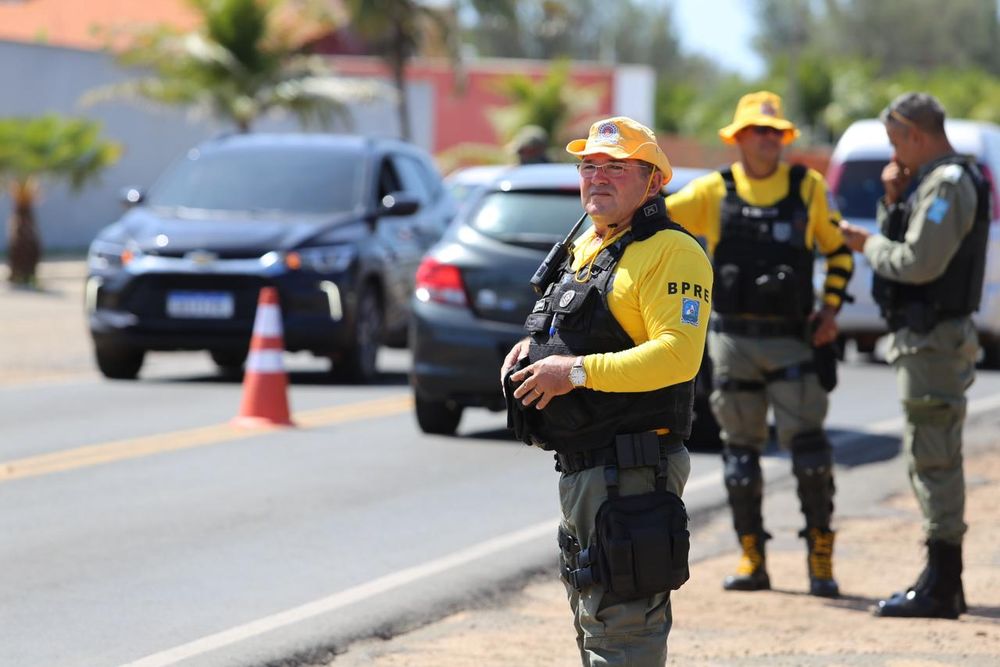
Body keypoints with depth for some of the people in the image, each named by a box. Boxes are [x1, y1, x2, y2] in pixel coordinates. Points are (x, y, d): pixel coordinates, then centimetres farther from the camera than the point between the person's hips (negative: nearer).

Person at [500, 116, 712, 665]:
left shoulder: (670, 252, -12)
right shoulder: (584, 248, 19)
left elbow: (677, 354, -24)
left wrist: (577, 371, -23)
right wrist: (533, 350, 10)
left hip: (631, 473, -10)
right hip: (579, 470, 10)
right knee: (591, 619, 19)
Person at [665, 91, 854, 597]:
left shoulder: (808, 187, 5)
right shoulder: (714, 191, 4)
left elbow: (839, 251, 14)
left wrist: (830, 309, 3)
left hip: (790, 339, -1)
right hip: (732, 338, 1)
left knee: (807, 442, -10)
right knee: (740, 448, 6)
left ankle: (820, 555, 2)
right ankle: (752, 559, 14)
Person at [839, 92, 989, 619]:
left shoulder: (947, 185, -16)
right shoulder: (932, 181, 17)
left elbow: (919, 262, -24)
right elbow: (904, 249, 19)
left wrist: (867, 245, -8)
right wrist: (893, 200, 5)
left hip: (932, 338, -11)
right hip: (927, 334, 11)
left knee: (933, 458, -10)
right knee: (932, 458, 15)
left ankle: (939, 590, -10)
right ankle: (942, 580, 22)